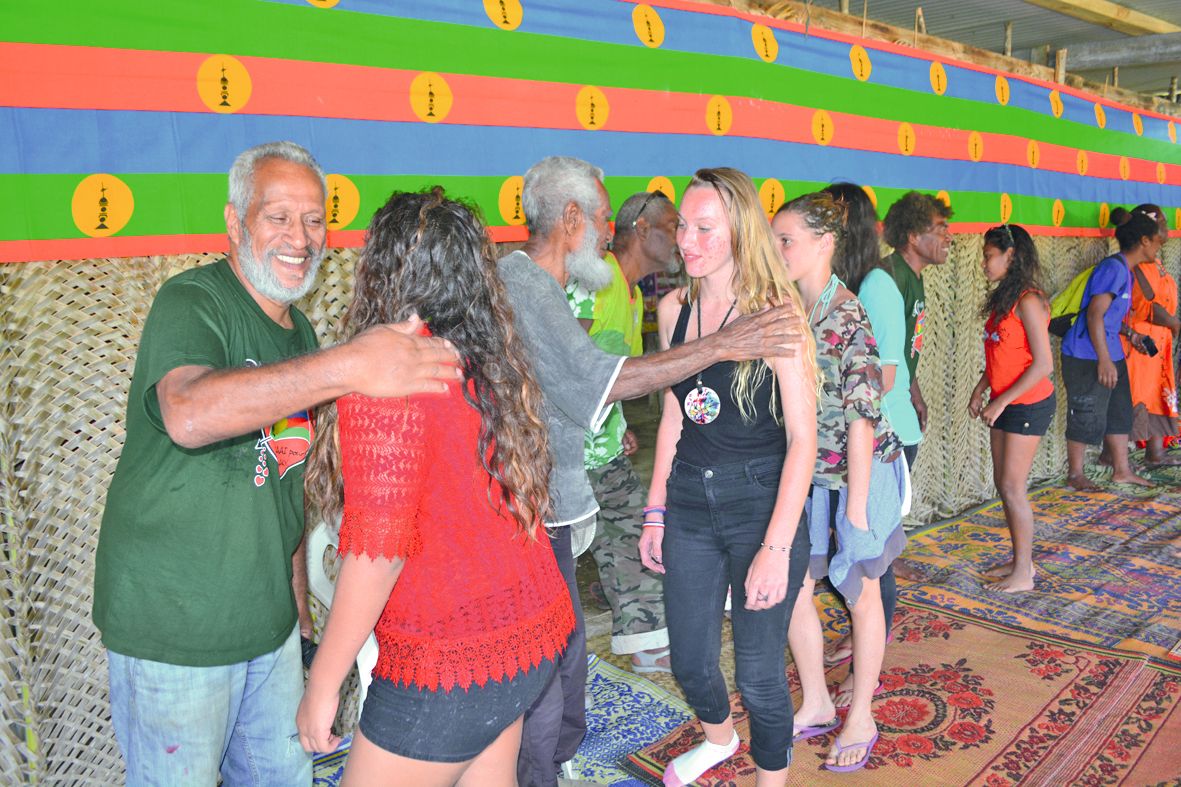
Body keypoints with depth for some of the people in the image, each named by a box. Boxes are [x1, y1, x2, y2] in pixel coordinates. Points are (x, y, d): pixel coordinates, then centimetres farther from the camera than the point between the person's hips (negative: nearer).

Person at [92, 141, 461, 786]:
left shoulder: (300, 330, 8)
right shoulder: (190, 303, -16)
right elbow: (188, 414, -39)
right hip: (174, 631, -7)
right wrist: (347, 366, -45)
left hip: (269, 618, 7)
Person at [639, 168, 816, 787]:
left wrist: (776, 548, -20)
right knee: (689, 660, 17)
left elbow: (802, 438, -15)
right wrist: (656, 511, 12)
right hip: (690, 505, 5)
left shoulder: (774, 310, -13)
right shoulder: (674, 308, 4)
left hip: (762, 504, -5)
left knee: (758, 672, 5)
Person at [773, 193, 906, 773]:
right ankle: (817, 705, 29)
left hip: (860, 471, -6)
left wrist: (856, 503, -19)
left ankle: (861, 720, 26)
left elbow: (861, 417, -21)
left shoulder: (847, 318, -20)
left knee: (860, 593, 8)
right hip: (809, 471, 7)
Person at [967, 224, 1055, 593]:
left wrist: (1001, 401, -19)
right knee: (1003, 483, 13)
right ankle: (1019, 559, 24)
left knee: (1013, 487, -4)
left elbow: (1043, 364, -21)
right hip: (1004, 404, 9)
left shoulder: (1027, 301, -18)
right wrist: (980, 390, 8)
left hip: (1028, 404, -9)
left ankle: (1023, 573, 7)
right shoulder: (1003, 299, 10)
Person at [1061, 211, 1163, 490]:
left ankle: (1122, 470, 28)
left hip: (1110, 355, 10)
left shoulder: (1126, 271, 14)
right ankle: (1074, 475, 15)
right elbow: (1095, 314, -23)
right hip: (1088, 358, -10)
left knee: (1120, 412, 16)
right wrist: (1104, 360, -24)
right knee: (1088, 416, 1)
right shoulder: (1114, 267, -17)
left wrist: (1131, 334, 9)